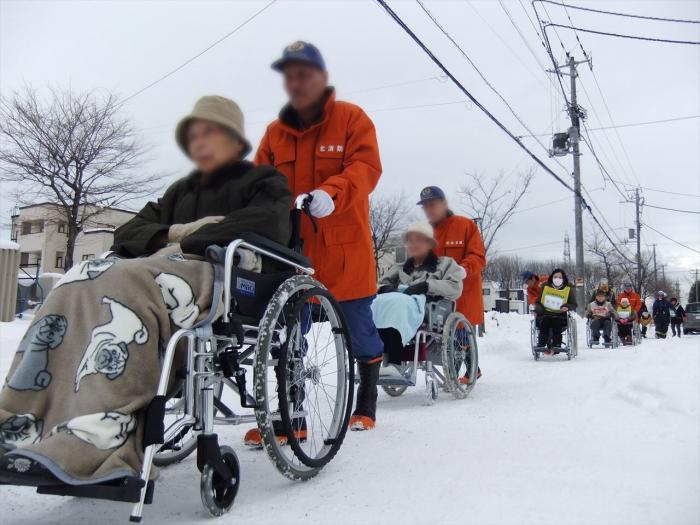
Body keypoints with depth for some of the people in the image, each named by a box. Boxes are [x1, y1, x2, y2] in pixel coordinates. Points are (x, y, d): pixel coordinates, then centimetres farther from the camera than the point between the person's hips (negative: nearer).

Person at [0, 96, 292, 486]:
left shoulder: (262, 182, 15)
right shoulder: (180, 192, 33)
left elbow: (270, 224, -9)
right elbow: (129, 233, 21)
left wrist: (191, 240, -7)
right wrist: (174, 234, 1)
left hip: (228, 282, -6)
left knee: (127, 284, -34)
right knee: (79, 282, -22)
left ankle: (96, 441, -46)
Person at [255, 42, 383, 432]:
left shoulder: (351, 118, 1)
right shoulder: (275, 133, 13)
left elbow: (366, 168, -13)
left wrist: (331, 193, -31)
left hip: (346, 251, -3)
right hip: (292, 250, 4)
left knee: (360, 331, 7)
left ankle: (366, 407, 26)